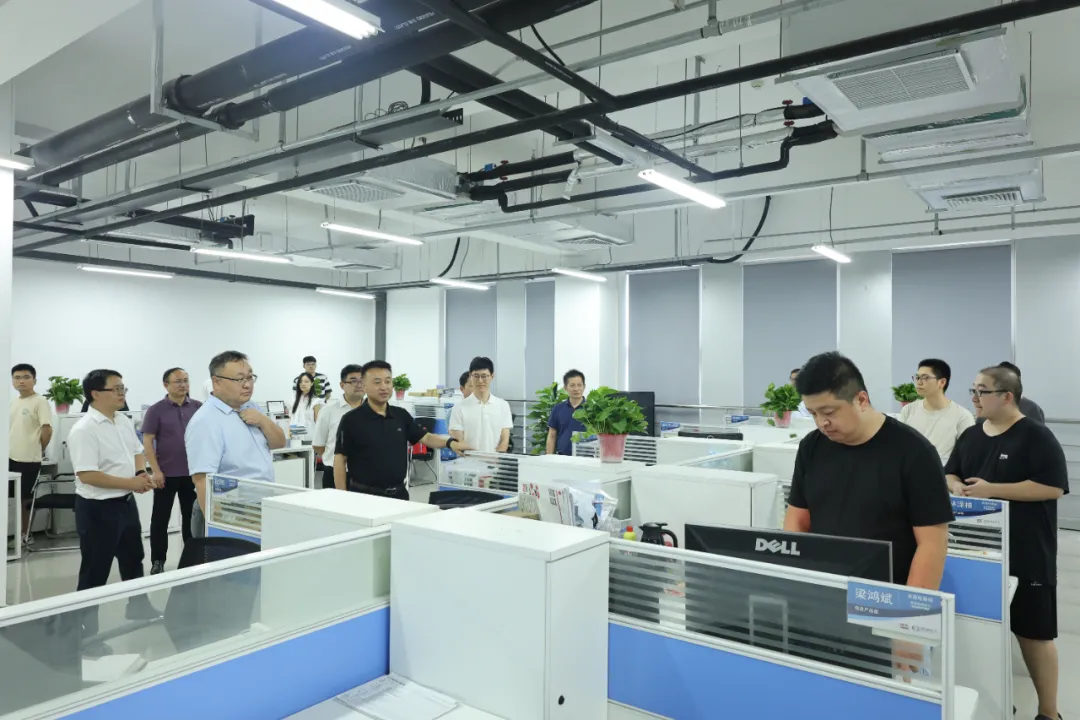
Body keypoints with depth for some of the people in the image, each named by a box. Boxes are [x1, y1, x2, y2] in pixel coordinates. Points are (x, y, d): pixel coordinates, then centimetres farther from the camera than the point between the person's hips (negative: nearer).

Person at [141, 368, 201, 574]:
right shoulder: (156, 410, -5)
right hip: (166, 474, -2)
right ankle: (158, 561, 18)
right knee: (160, 518, 7)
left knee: (192, 516, 10)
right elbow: (147, 442, -6)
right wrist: (156, 471, -12)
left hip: (193, 473, 2)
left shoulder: (198, 407, 3)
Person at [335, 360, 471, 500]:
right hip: (364, 495, -4)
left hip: (398, 493, 5)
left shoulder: (401, 415, 6)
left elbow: (425, 437, 7)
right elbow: (340, 460, -7)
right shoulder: (351, 420, -8)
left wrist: (450, 442, -12)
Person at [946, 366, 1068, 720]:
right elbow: (950, 473, 17)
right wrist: (957, 487, -6)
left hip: (1026, 555, -6)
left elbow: (1053, 487, -18)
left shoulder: (1036, 436, -10)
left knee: (1034, 632, 3)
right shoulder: (970, 436, 9)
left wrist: (992, 489, -22)